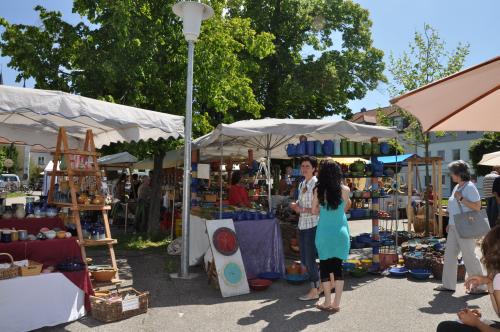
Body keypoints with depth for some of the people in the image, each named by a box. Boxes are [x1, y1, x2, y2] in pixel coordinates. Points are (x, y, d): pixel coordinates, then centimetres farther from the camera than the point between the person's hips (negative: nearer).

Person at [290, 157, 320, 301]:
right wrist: (295, 205, 3)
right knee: (304, 258, 13)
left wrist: (302, 210, -17)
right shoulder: (302, 184, 13)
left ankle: (314, 291, 11)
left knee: (310, 258, -2)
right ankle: (320, 284, 30)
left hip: (312, 225, -8)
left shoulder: (316, 185, -12)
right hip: (302, 224, 8)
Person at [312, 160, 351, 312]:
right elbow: (345, 208, 8)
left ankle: (327, 302, 15)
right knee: (338, 266, 9)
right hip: (341, 232, 1)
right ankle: (336, 303, 13)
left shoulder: (318, 190, -7)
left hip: (324, 232, -1)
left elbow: (314, 211, 0)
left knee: (325, 266, 10)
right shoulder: (344, 189, -5)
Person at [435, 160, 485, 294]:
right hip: (454, 228, 9)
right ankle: (448, 284, 17)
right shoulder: (457, 187, 13)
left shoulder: (470, 187, -12)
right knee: (449, 254, 9)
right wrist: (450, 224, 18)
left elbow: (477, 207, -19)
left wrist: (461, 199, -24)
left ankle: (480, 286, 14)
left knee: (469, 256, 0)